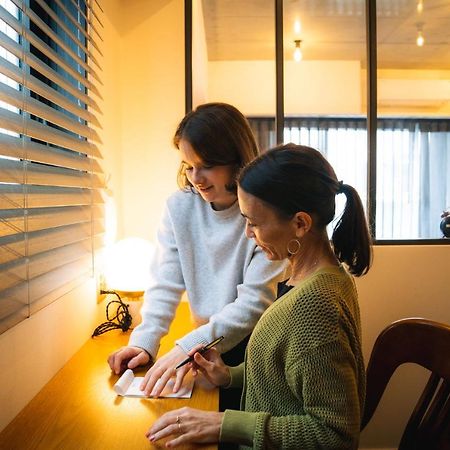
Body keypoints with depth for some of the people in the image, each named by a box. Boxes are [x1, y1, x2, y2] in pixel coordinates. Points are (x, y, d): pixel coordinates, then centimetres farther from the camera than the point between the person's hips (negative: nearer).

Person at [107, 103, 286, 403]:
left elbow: (255, 302, -20)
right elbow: (166, 283, -4)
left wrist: (187, 347, -27)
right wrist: (144, 342, -18)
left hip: (259, 348, -2)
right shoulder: (180, 207, -4)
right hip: (210, 348, 3)